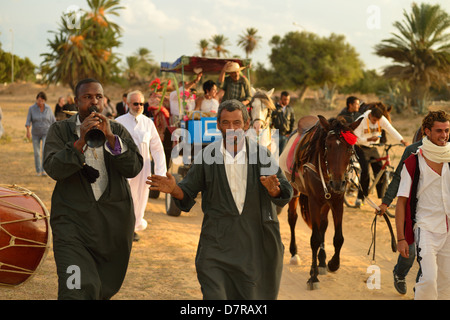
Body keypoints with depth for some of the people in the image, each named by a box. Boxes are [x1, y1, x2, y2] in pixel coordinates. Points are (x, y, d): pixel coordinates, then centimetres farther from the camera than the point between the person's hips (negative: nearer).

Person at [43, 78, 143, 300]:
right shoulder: (60, 130, 4)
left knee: (104, 290, 13)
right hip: (73, 221, -3)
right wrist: (80, 142, -23)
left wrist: (110, 138, -18)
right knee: (77, 291, -17)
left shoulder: (117, 131, 9)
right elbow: (53, 169, -12)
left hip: (114, 222, 3)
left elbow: (134, 168, -5)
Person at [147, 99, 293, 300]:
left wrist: (274, 190, -26)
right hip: (217, 243, -1)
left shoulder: (260, 154, 0)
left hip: (255, 241, 1)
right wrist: (174, 189, -18)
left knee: (252, 294, 8)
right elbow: (188, 193, 4)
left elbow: (285, 193, -3)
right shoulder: (207, 155, 0)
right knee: (214, 294, -10)